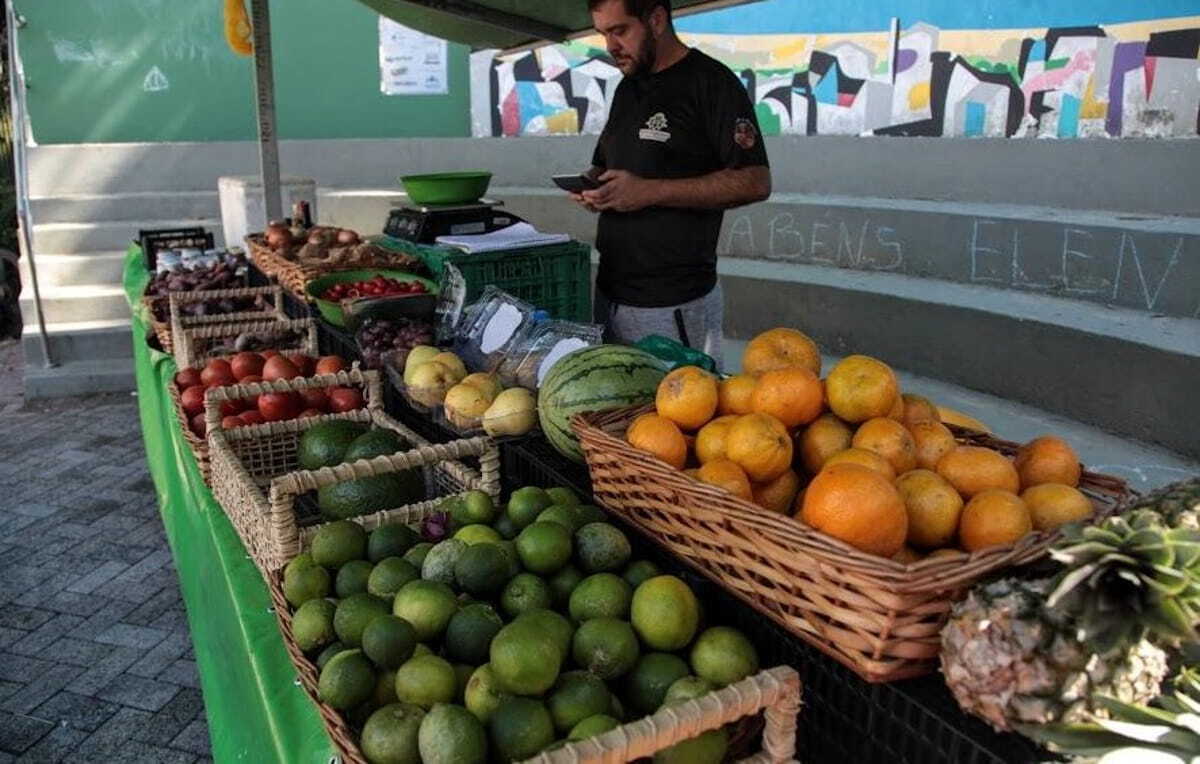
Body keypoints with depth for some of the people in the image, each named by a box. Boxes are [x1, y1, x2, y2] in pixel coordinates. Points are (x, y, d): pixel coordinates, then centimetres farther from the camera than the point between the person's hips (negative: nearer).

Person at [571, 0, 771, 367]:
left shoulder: (711, 82, -8)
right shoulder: (628, 89, 16)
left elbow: (755, 182, -16)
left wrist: (651, 192, -20)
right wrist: (592, 185, 3)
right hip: (610, 293, 8)